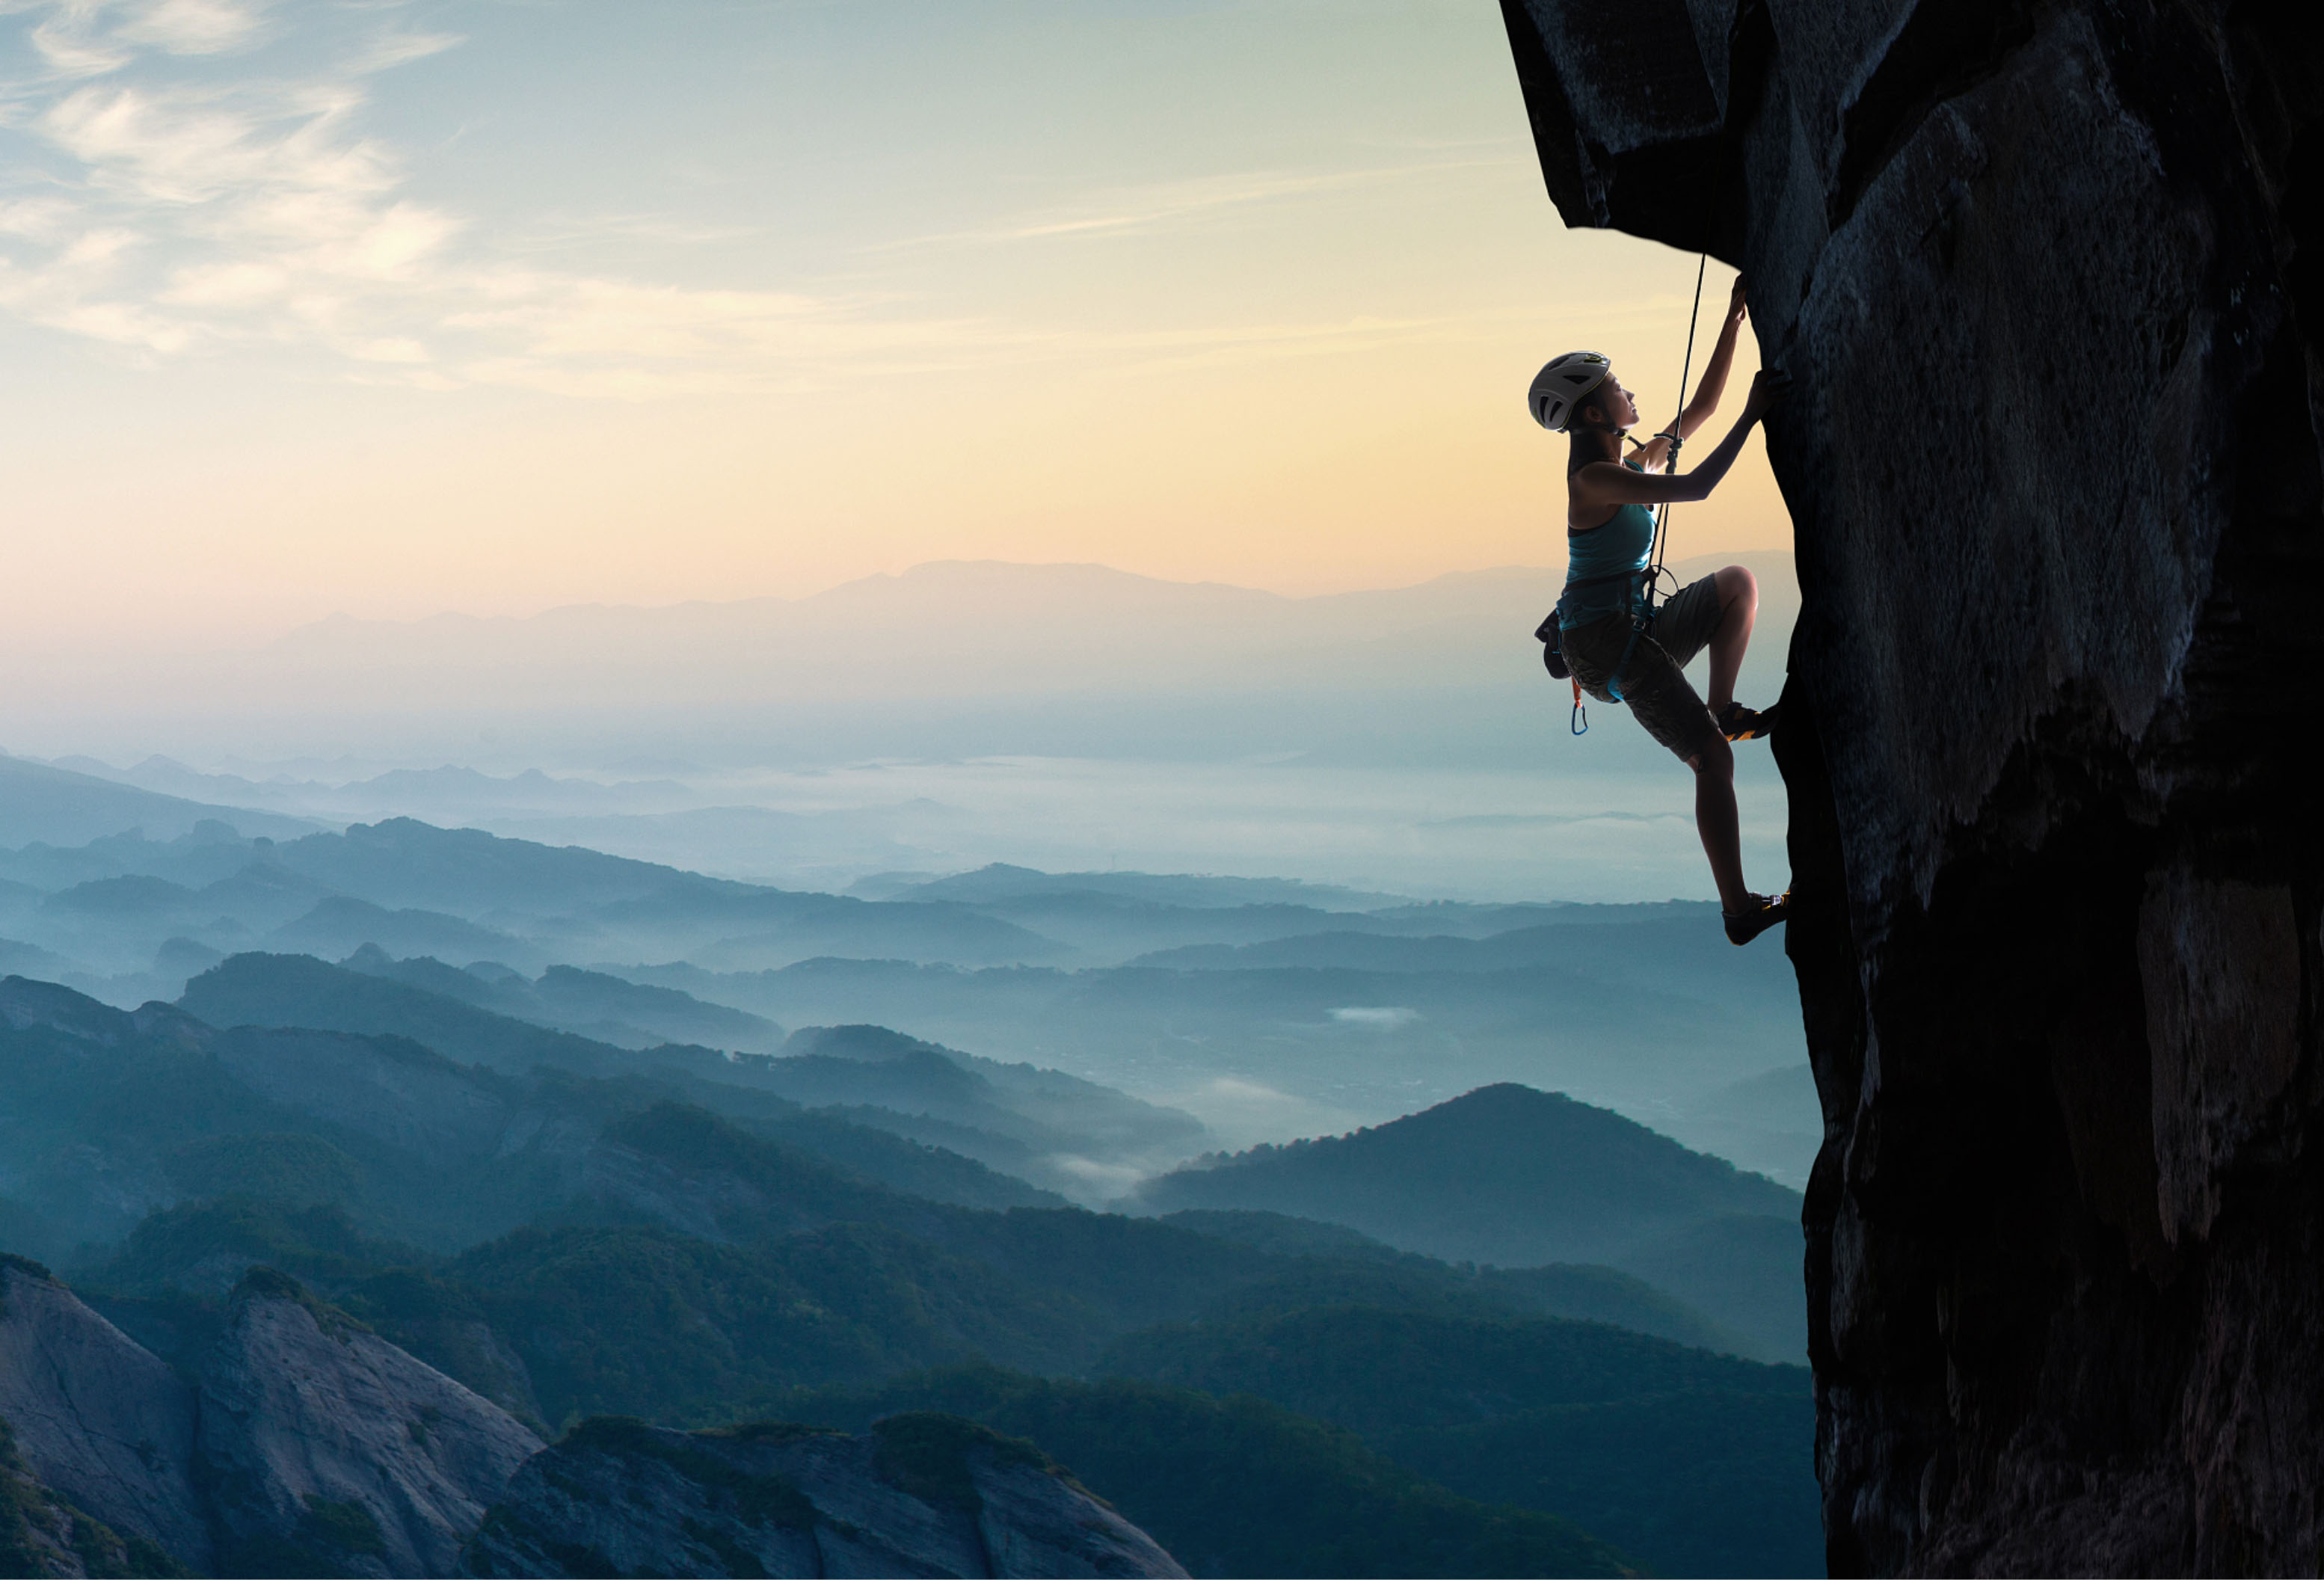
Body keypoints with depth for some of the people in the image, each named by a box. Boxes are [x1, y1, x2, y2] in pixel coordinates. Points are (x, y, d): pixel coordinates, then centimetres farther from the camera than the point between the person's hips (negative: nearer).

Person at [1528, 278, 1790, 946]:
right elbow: (1695, 488, -22)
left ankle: (1722, 709, 7)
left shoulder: (1632, 465, 13)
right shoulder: (1592, 478, -15)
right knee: (1713, 759, -16)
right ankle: (1739, 910, -16)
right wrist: (1753, 415, -17)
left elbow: (1701, 407, 17)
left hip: (1636, 631, 9)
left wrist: (1733, 322, 14)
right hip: (1603, 639, -9)